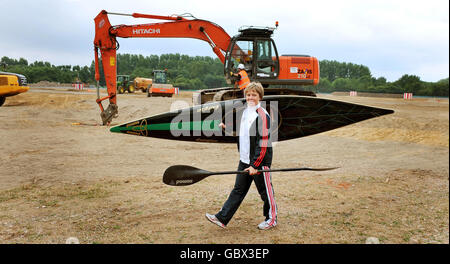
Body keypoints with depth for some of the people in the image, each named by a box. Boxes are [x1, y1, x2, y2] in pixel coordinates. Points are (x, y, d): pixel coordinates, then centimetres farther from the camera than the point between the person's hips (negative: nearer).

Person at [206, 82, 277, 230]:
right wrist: (227, 128, 11)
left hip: (260, 161, -7)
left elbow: (263, 143, -18)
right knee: (238, 189, 11)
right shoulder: (245, 112, 10)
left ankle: (271, 219, 26)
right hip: (244, 160, 7)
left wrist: (255, 165, -20)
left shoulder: (262, 115, -15)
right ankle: (222, 218, 13)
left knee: (265, 190, 7)